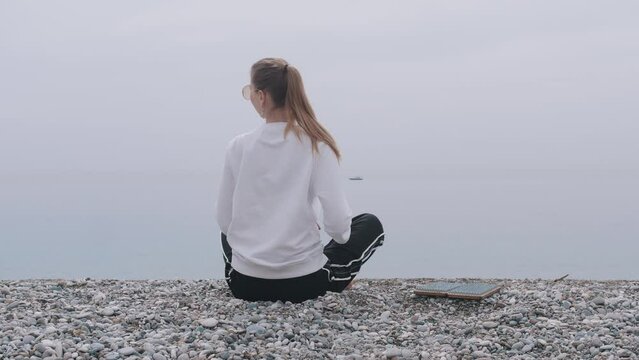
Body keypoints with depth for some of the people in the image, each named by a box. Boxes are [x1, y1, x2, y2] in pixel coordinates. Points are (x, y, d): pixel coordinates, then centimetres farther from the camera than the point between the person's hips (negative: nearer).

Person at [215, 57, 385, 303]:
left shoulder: (237, 146, -6)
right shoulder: (317, 145, -10)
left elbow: (225, 221, 0)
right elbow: (337, 221, -15)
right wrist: (342, 236, 8)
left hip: (244, 283, 3)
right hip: (304, 282, -2)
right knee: (370, 224, 23)